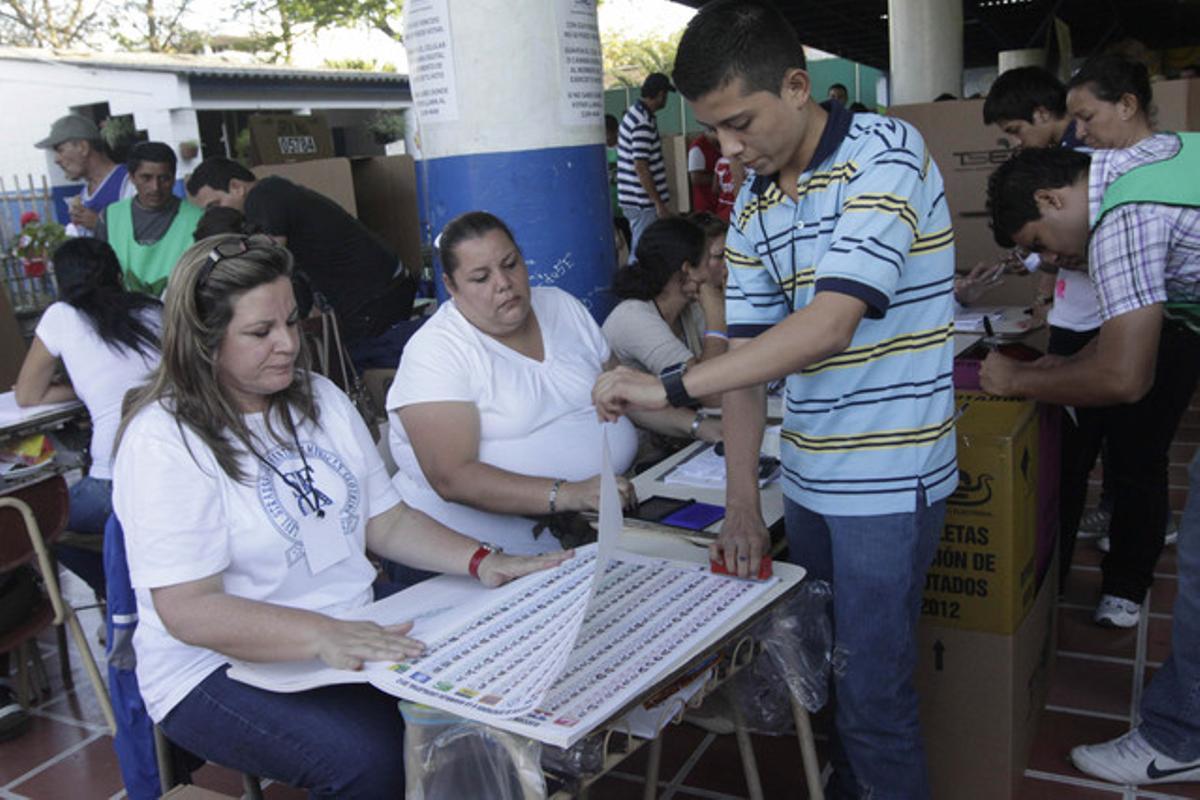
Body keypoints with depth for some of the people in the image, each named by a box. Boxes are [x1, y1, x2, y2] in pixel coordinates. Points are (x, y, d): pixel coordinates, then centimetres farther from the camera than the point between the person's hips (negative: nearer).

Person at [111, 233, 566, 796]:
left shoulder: (319, 398, 9)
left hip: (355, 636, 6)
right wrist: (322, 636, -35)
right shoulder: (162, 441, -13)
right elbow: (187, 609, -21)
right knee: (370, 754, -31)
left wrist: (481, 561, -6)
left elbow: (386, 521, 11)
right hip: (222, 670, -5)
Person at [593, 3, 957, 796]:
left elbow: (830, 325, -25)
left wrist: (671, 386, -27)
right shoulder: (752, 204, 7)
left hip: (888, 477, -6)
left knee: (873, 698, 1)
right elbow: (748, 349, 4)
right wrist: (742, 505, -1)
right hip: (807, 476, 6)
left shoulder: (884, 154, -14)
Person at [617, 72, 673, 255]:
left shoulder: (634, 114, 13)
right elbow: (641, 167, -23)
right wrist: (660, 204, -20)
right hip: (643, 203, -10)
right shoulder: (644, 122, -19)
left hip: (634, 199, 10)